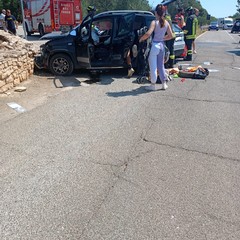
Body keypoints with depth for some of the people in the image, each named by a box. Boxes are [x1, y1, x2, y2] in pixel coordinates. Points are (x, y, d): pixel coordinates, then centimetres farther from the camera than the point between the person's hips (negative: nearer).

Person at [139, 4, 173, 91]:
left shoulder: (154, 22, -12)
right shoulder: (166, 23, 5)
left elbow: (148, 34, -24)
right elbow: (171, 36, 8)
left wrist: (141, 39, -8)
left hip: (154, 45, -6)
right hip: (162, 45, 6)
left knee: (153, 66, 3)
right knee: (161, 65, 17)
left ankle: (153, 85, 9)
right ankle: (164, 84, 20)